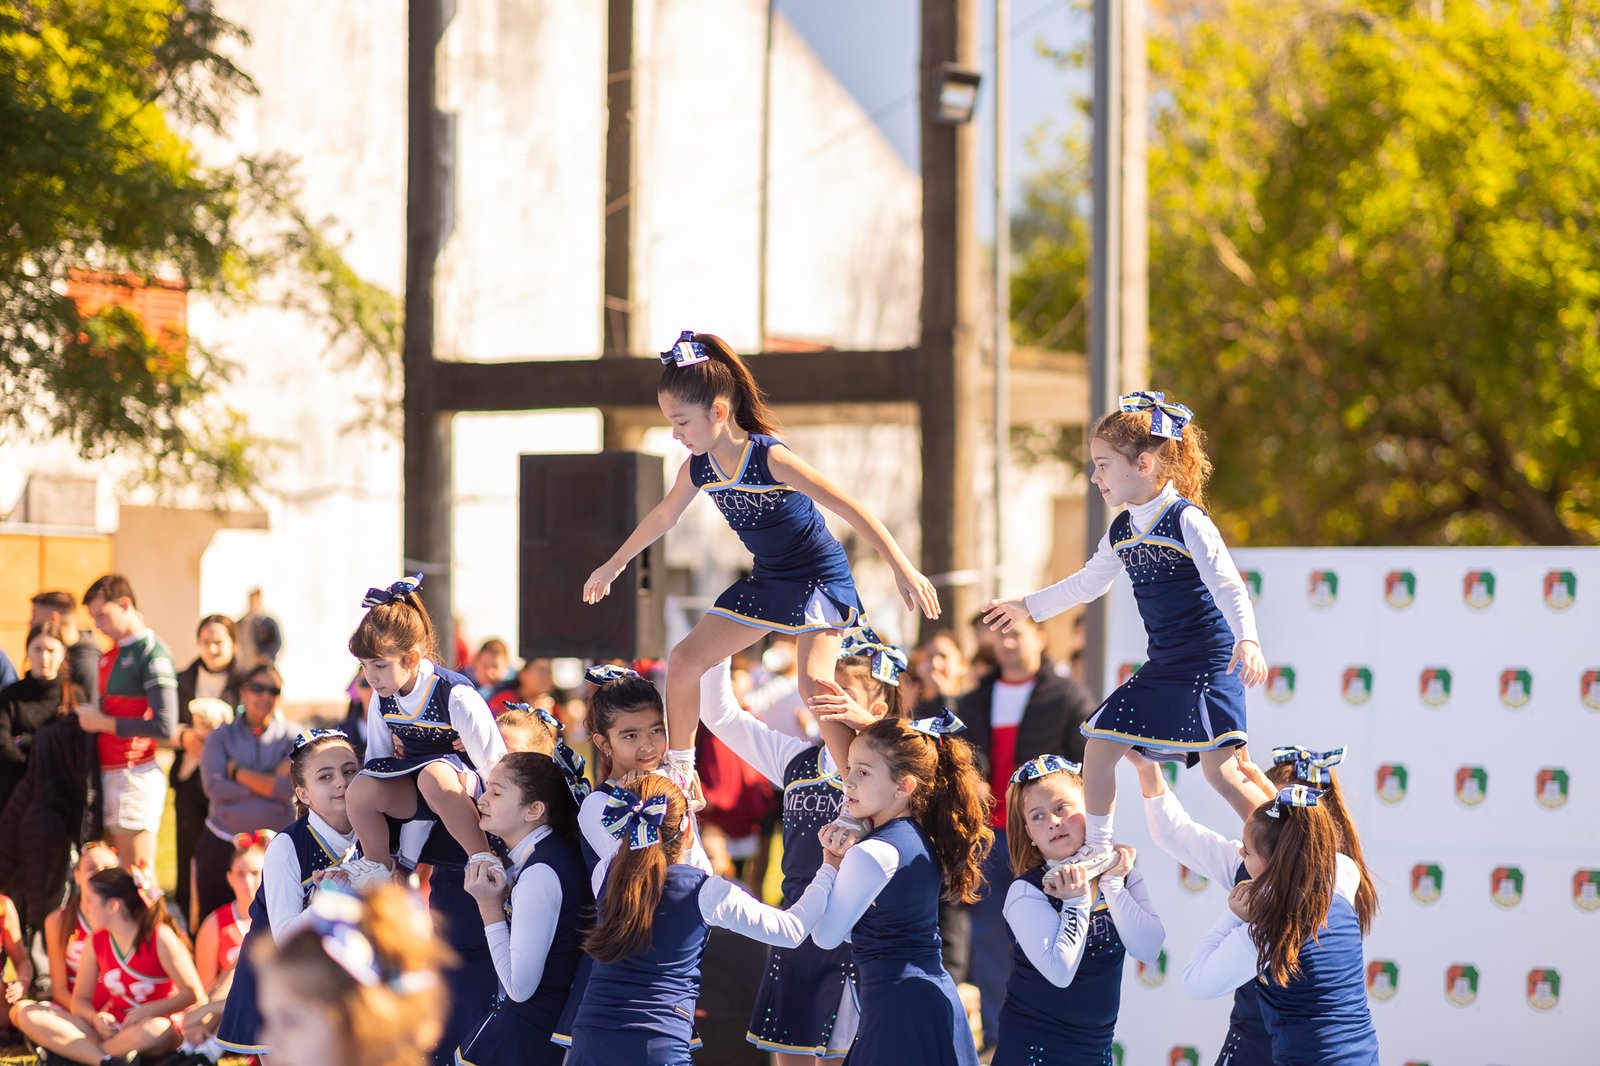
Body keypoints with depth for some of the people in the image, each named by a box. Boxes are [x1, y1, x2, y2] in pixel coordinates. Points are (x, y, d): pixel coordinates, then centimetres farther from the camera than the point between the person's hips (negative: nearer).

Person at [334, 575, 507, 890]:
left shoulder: (455, 696, -24)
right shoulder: (382, 699, -4)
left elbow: (495, 763, -20)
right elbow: (378, 759, 10)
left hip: (464, 782, -6)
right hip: (412, 778, 6)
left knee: (434, 776, -41)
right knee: (360, 791, -22)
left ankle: (483, 859, -32)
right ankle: (377, 866, 5)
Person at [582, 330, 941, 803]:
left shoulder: (770, 458, -28)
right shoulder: (698, 469, -6)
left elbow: (850, 508, -28)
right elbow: (663, 516, 16)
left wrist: (904, 570, -32)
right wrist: (614, 564, 30)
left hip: (821, 575, -8)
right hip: (768, 581, 8)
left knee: (814, 682, -26)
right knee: (685, 659, 5)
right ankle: (678, 771, 20)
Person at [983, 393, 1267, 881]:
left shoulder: (1185, 520, -15)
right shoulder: (1123, 530, 10)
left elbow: (1227, 584, -23)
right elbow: (1088, 583, 27)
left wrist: (1247, 640, -38)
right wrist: (1029, 606, 35)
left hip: (1209, 663, -8)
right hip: (1161, 667, 8)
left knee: (1220, 768, -15)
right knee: (1099, 738, 6)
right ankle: (1097, 848, 18)